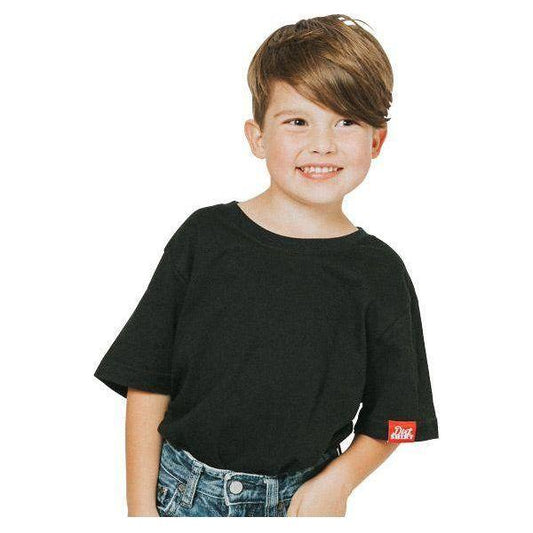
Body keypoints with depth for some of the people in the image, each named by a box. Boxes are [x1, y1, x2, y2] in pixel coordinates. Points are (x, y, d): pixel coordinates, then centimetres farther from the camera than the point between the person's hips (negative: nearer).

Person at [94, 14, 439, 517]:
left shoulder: (378, 271, -6)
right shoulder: (206, 236, -7)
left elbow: (390, 420, 2)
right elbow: (147, 386, -4)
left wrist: (335, 482, -14)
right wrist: (141, 511, -7)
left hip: (301, 499, 0)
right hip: (184, 491, 0)